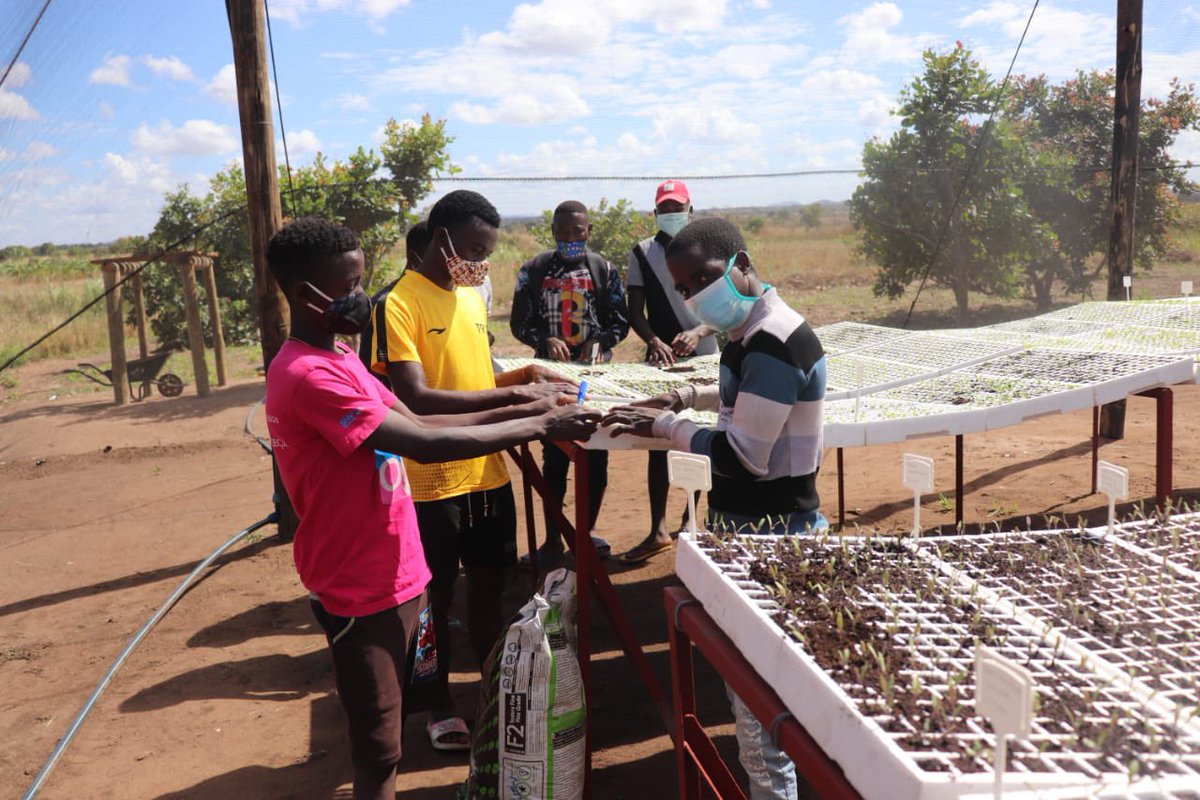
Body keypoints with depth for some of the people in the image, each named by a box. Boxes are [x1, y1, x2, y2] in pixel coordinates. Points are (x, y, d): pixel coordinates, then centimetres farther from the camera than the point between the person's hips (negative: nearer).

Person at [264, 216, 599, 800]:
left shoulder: (336, 359, 9)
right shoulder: (308, 376, -24)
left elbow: (415, 423, 9)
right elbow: (424, 444, -27)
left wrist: (516, 412, -1)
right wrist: (539, 426, -20)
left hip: (394, 576, 9)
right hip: (361, 592, -9)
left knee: (384, 733, 23)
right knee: (378, 748, 6)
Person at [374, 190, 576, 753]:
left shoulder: (470, 295, 9)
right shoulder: (398, 305, -15)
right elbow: (417, 399, -24)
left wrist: (523, 376, 1)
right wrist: (513, 396, -26)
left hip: (488, 474, 6)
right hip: (432, 485, -6)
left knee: (488, 590, 17)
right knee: (436, 599, 12)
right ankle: (440, 703, 32)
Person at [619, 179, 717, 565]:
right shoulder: (642, 253, 1)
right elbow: (635, 312, -3)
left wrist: (699, 332, -25)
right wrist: (654, 341, -23)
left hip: (705, 357, 0)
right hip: (662, 359, 0)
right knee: (658, 441, -3)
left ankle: (692, 517, 25)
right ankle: (658, 530, 0)